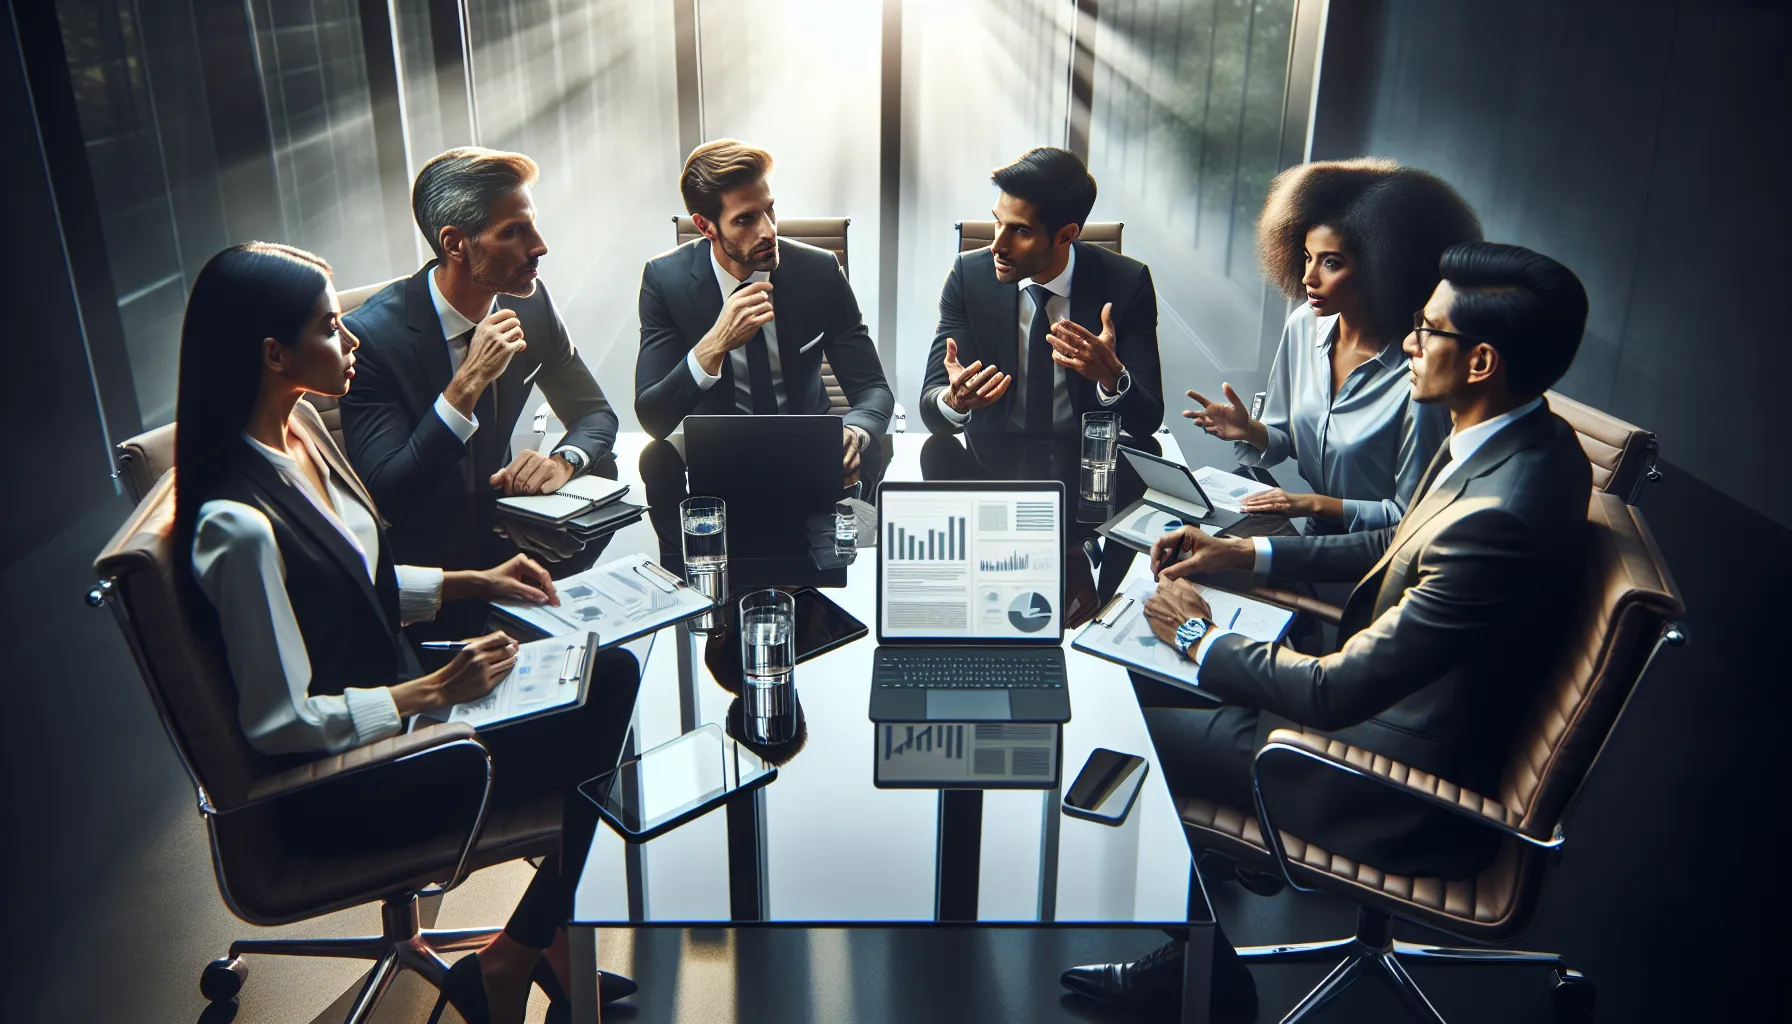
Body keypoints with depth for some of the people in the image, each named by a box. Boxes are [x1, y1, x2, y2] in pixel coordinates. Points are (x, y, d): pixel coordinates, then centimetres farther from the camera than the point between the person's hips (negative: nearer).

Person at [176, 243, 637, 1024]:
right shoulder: (239, 524, -29)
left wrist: (471, 582, 2)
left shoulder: (302, 425, -1)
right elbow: (282, 720, -24)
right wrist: (436, 690, -19)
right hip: (341, 780, -8)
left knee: (612, 674, -1)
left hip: (385, 695, 9)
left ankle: (552, 943, 13)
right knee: (592, 735, -8)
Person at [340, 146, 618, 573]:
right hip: (417, 565, -5)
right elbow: (383, 496, -22)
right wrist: (467, 385, -29)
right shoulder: (370, 334, -18)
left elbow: (595, 415, 6)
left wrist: (562, 461, -16)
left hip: (499, 534, 5)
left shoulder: (529, 302, -4)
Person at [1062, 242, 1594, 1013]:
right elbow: (1405, 545, 13)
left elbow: (1336, 693, -28)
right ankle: (1182, 953, 24)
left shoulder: (1498, 516, -34)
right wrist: (1250, 553, 7)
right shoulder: (1520, 441, -4)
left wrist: (1200, 639, -13)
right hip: (1398, 698, 9)